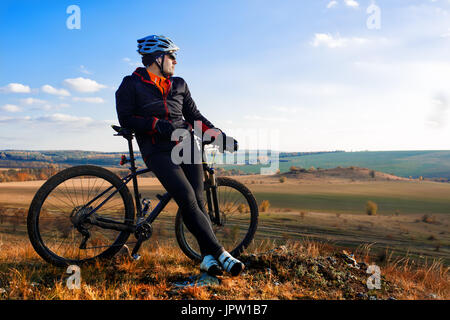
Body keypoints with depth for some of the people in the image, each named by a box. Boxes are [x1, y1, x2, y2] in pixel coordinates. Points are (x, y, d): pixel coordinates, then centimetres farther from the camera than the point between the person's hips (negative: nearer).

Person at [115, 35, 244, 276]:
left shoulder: (179, 85, 20)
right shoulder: (131, 85, 7)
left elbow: (194, 114, 18)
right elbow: (126, 119, -2)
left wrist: (217, 134, 4)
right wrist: (158, 125, -15)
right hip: (158, 151, -4)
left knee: (198, 200, -9)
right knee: (187, 199, -21)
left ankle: (207, 257, -5)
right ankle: (220, 253, -19)